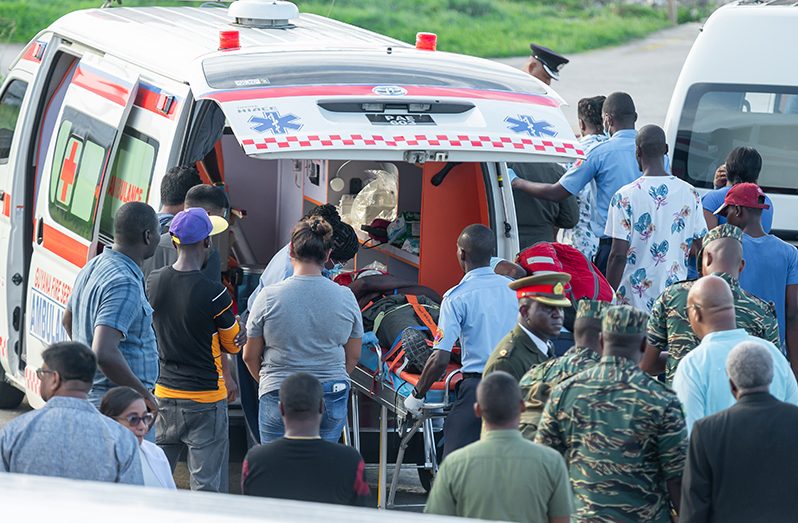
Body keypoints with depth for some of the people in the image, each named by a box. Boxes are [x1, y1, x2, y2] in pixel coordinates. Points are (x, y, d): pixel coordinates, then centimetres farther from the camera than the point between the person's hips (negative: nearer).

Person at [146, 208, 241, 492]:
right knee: (206, 486, 1)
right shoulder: (213, 292, -18)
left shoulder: (152, 282, -2)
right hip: (205, 400, -5)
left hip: (163, 393, 5)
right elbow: (233, 344, -3)